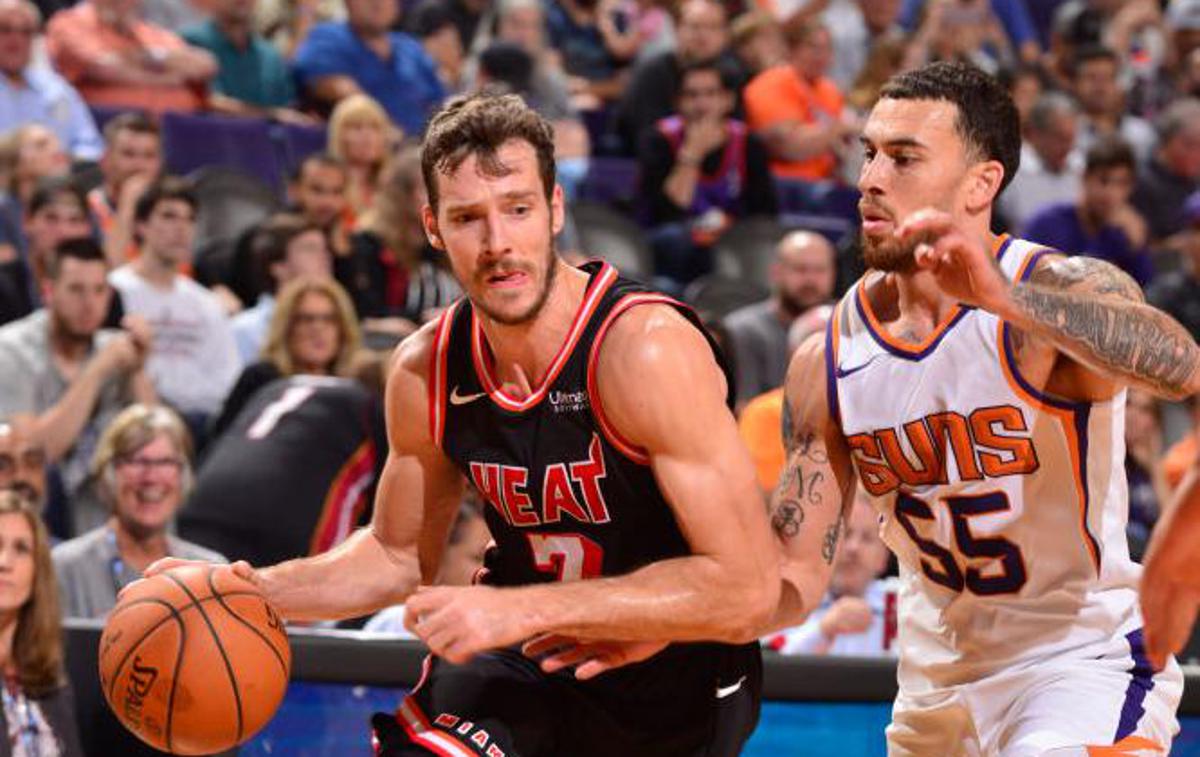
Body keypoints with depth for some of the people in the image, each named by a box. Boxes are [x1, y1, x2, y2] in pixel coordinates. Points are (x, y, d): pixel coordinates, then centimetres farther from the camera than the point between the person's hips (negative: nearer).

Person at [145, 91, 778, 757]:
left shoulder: (647, 350, -26)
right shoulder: (424, 372, -7)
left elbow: (745, 589, -30)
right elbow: (399, 557, 12)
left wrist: (523, 609, -31)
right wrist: (256, 589, -5)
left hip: (675, 683, -4)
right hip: (526, 662, 4)